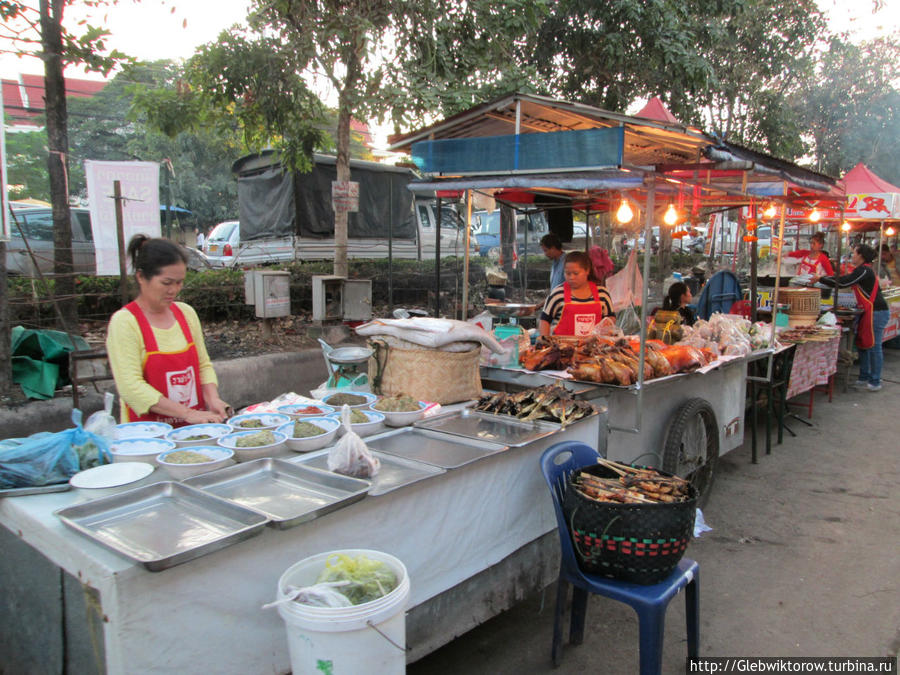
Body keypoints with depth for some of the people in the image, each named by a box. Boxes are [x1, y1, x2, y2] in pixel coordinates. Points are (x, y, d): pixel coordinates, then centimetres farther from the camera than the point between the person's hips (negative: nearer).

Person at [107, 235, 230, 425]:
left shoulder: (186, 313, 11)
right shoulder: (124, 322, -7)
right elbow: (131, 387, -14)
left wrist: (212, 398, -4)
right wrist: (187, 413, -19)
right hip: (147, 432, -5)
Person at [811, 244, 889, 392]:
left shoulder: (864, 270, -14)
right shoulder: (863, 270, 18)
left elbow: (842, 283, -19)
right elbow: (843, 280, 20)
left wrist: (820, 279, -10)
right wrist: (822, 279, 16)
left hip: (876, 312, -10)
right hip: (869, 312, 10)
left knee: (873, 346, -5)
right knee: (863, 344, 14)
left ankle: (875, 381, 0)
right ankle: (865, 378, 22)